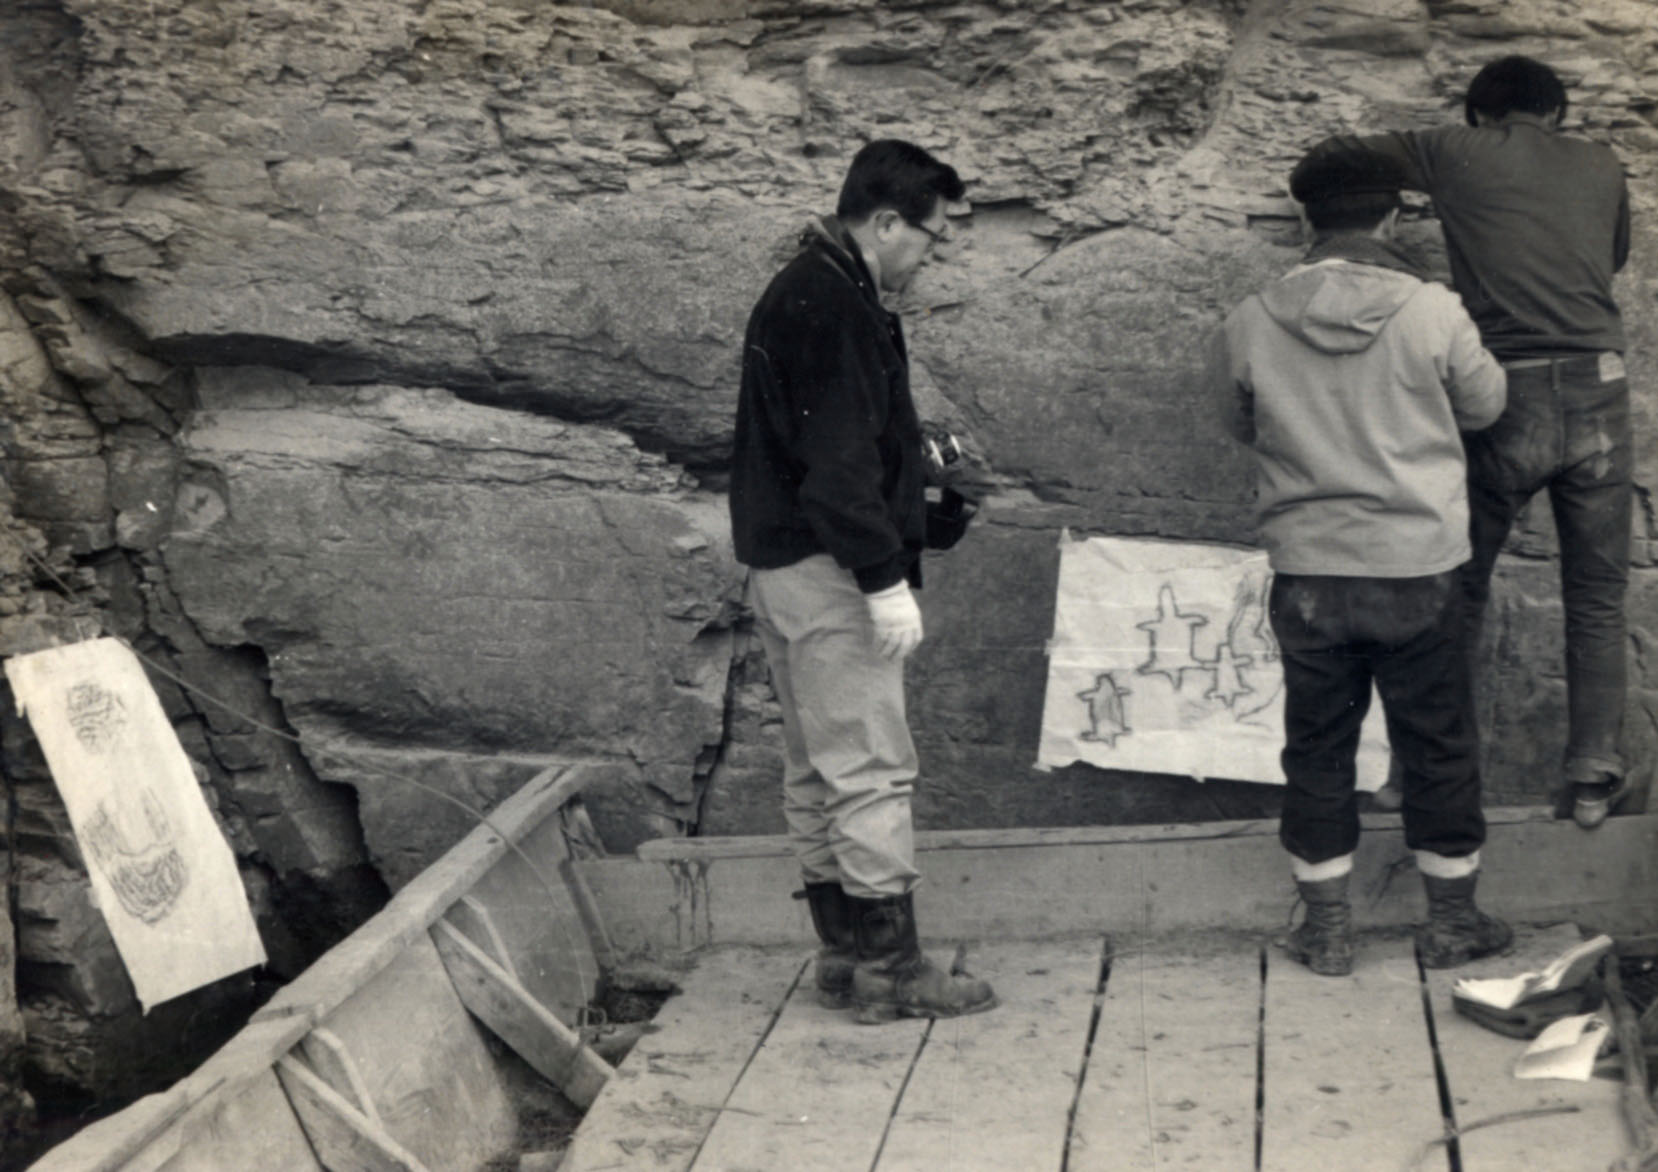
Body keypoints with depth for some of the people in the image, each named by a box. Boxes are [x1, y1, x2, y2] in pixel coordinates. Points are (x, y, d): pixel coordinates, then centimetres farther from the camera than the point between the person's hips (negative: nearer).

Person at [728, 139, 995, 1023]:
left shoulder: (806, 292, 17)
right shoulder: (834, 306, -16)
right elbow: (839, 462, -23)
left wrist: (928, 476, 22)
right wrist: (885, 577, -22)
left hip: (785, 565, 11)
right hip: (827, 570, -11)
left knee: (817, 770, 14)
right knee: (873, 770, -6)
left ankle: (844, 951, 22)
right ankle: (888, 965, 0)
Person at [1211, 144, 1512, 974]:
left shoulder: (1250, 327, -7)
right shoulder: (1432, 313, -12)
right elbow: (1484, 405, 4)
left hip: (1306, 573, 2)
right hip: (1417, 567, -1)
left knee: (1317, 749, 13)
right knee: (1439, 746, 13)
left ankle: (1326, 928, 20)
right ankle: (1451, 920, 24)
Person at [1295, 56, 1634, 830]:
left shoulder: (1457, 152, 6)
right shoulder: (1601, 168, 14)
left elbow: (1325, 159, 12)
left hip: (1505, 403, -2)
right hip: (1597, 396, 2)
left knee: (1461, 585, 15)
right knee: (1597, 597, 14)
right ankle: (1593, 775, 17)